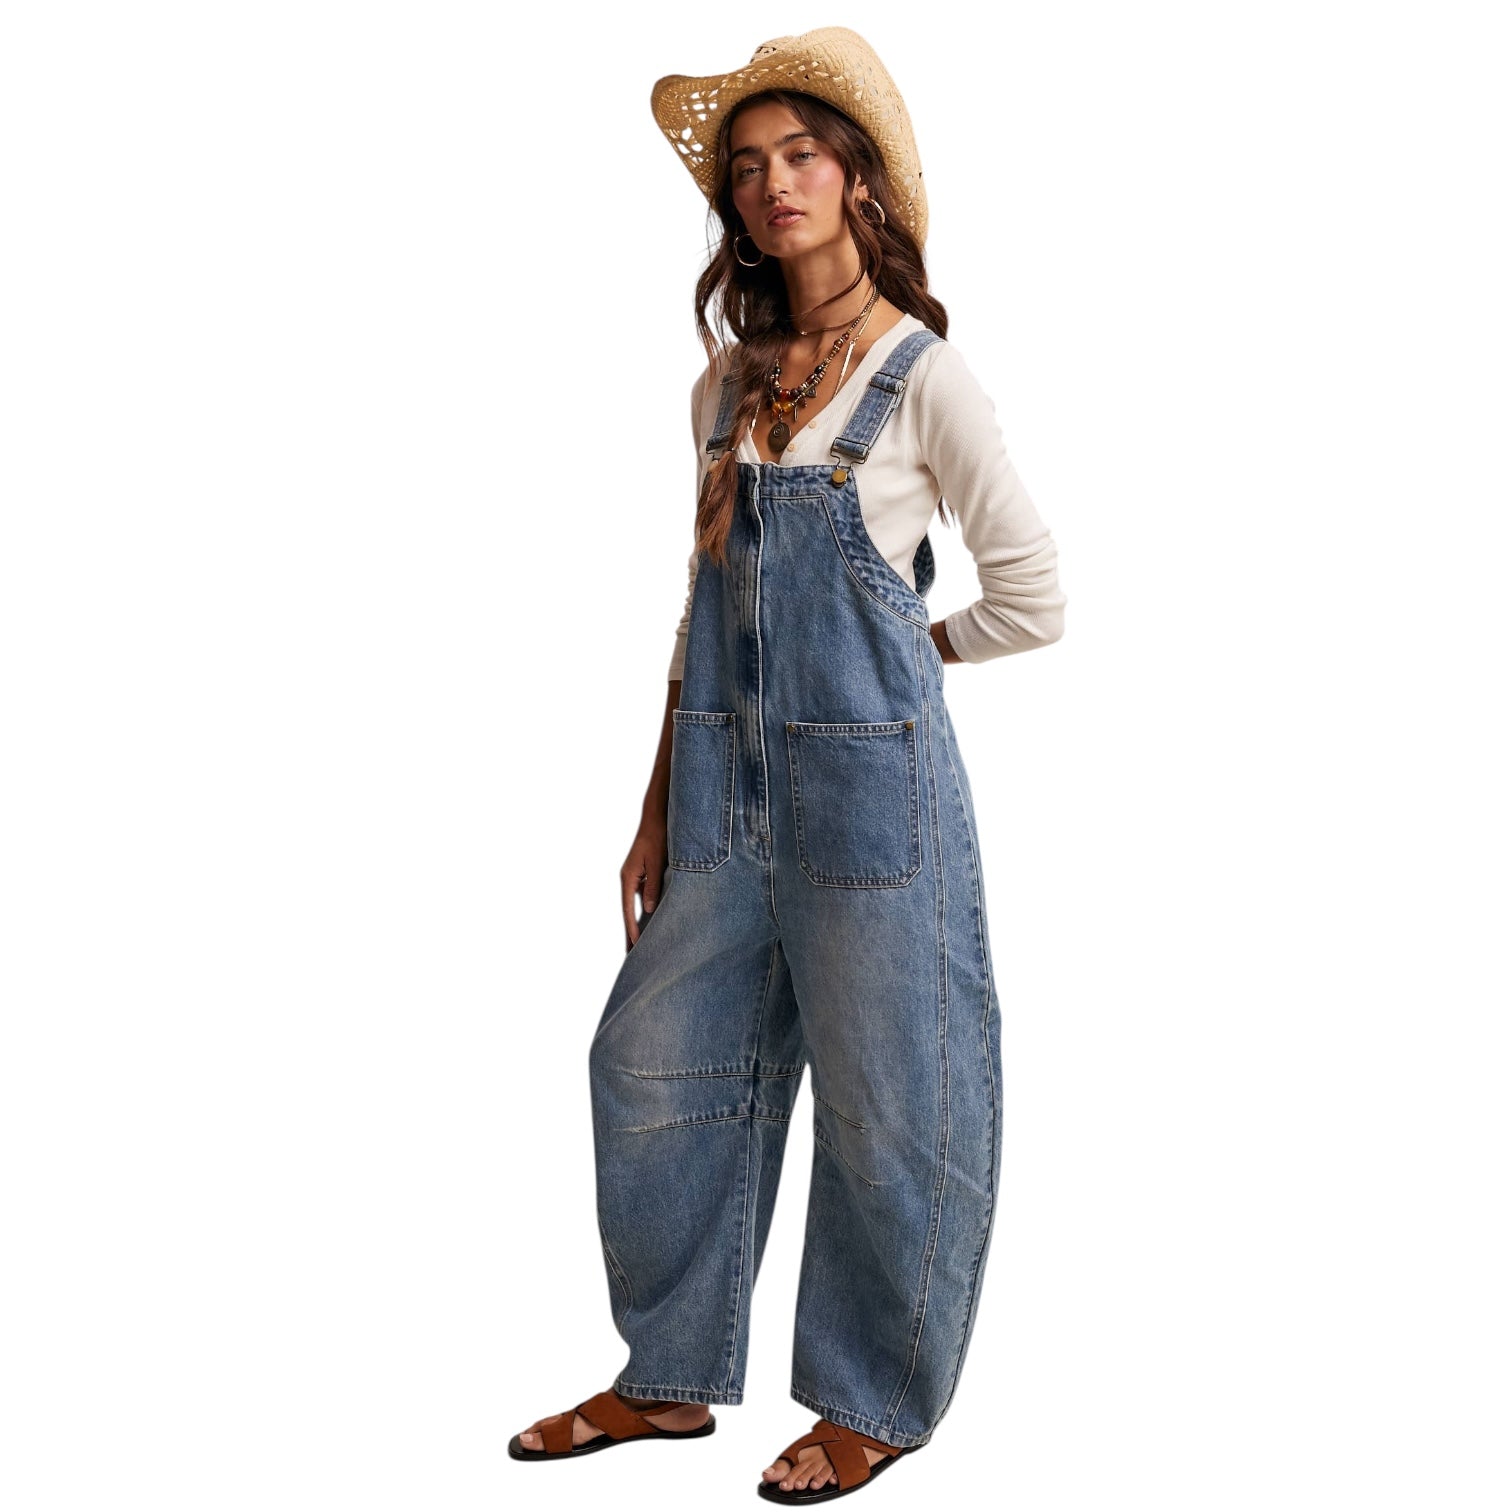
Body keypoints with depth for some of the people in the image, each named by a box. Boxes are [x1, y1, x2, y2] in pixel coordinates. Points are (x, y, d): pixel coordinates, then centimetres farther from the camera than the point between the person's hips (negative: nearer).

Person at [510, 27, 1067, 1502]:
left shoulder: (920, 374, -7)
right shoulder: (727, 383, 10)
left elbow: (1031, 596, -4)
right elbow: (704, 605, 14)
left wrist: (902, 650, 7)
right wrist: (659, 811, 13)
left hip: (870, 774, -6)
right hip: (726, 776, 6)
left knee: (881, 1098, 5)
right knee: (653, 1062, 11)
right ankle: (671, 1376, 28)